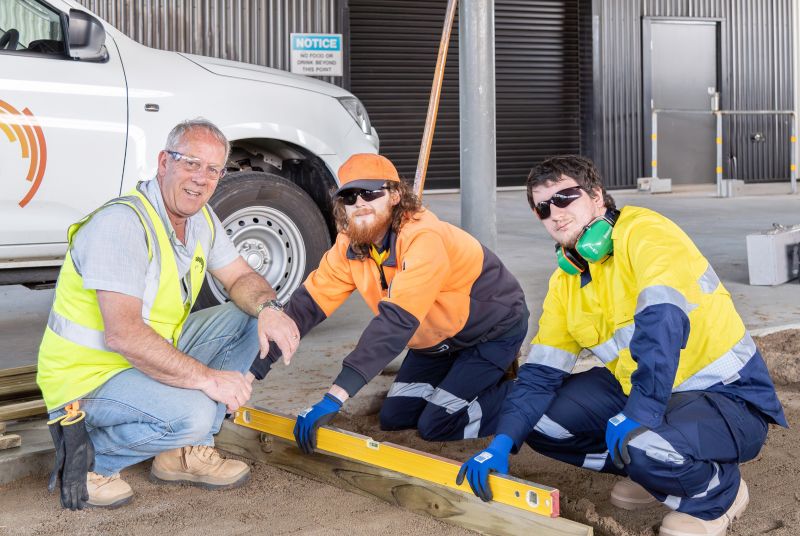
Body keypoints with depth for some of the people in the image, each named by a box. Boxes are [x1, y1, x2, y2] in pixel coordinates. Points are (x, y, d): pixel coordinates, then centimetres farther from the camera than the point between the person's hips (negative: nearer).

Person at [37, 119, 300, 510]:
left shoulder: (200, 217, 3)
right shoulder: (122, 223, -25)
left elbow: (241, 278, 9)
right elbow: (123, 335, -33)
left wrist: (268, 308, -16)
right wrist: (207, 378, -30)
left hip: (152, 355, 9)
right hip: (89, 375, -9)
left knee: (251, 317, 3)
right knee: (192, 413, -33)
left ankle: (184, 452, 4)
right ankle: (88, 457, -5)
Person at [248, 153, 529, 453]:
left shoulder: (423, 239, -37)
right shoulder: (349, 246, -13)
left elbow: (396, 321, -46)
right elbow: (308, 303, -15)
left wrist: (334, 397, -51)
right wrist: (253, 368, -26)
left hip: (495, 329, -7)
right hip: (438, 338, 7)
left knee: (436, 425, -12)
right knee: (393, 418, 5)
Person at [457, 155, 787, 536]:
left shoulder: (645, 233, -17)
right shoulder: (566, 280, 6)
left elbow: (663, 323, -33)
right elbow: (541, 371, 4)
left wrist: (640, 412, -41)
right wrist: (502, 443, -9)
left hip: (728, 396, -7)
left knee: (643, 444, -36)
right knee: (540, 420, -3)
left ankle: (719, 493, -2)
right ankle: (648, 469, 14)